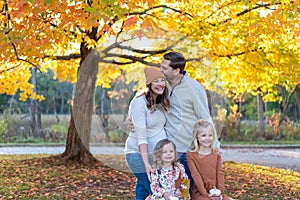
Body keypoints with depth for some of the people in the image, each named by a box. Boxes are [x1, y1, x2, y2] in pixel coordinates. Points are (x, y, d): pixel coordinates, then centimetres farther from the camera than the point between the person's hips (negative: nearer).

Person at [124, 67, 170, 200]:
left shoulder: (160, 103, 11)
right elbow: (141, 136, -18)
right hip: (139, 154, -8)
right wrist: (146, 164, -22)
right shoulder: (139, 103, -14)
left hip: (155, 154, 8)